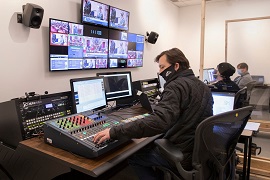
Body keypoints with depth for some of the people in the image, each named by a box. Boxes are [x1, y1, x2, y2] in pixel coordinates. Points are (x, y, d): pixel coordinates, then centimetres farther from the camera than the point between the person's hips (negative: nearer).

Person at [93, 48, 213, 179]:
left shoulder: (176, 86, -21)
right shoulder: (203, 86, 8)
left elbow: (158, 122, -36)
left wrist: (114, 132, -35)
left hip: (182, 156, -9)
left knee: (132, 155, 7)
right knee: (149, 146, 23)